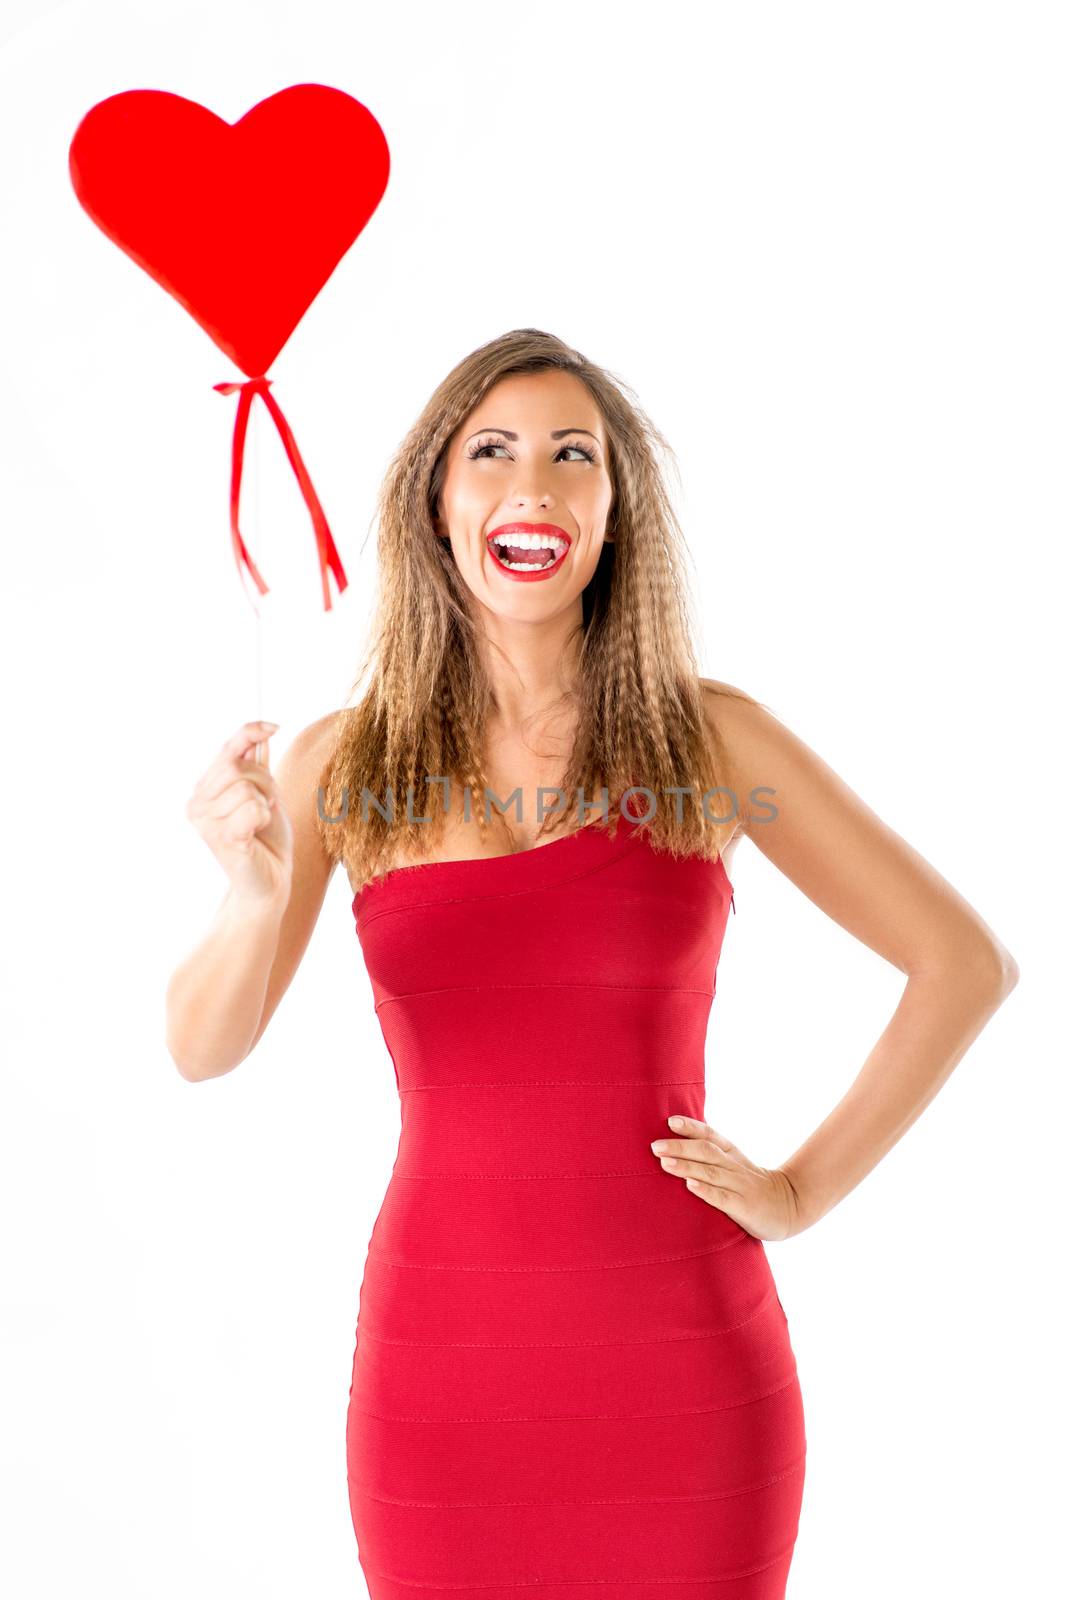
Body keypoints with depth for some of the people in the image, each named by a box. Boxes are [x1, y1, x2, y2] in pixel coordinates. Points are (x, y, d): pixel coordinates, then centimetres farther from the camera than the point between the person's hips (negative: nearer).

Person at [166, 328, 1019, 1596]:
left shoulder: (713, 738, -3)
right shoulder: (342, 763, 1)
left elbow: (967, 963, 2)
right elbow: (201, 1048, -5)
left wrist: (806, 1192, -2)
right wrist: (255, 893, -24)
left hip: (683, 1366, -1)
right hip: (440, 1363, 1)